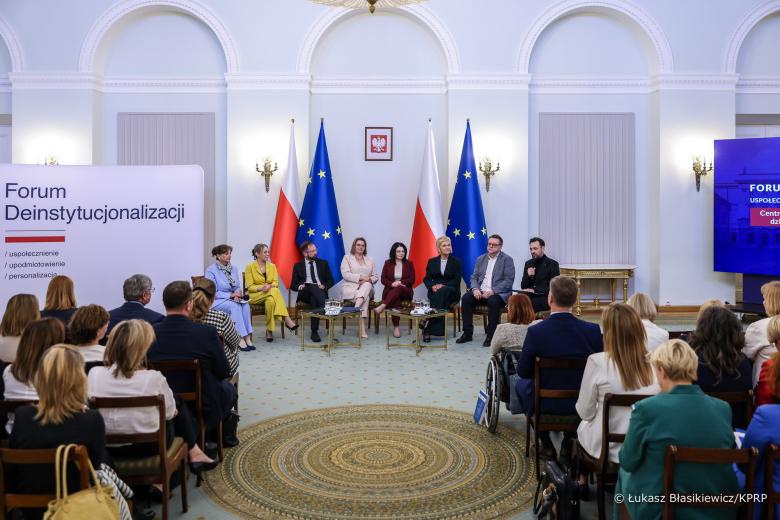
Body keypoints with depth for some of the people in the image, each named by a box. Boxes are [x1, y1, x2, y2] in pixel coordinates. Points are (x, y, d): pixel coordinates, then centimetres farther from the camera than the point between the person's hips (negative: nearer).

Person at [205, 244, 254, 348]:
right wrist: (230, 295, -19)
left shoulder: (234, 268, 9)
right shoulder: (211, 270, -9)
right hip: (216, 301, -5)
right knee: (235, 306, -33)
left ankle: (247, 337, -30)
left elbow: (238, 287, 14)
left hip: (232, 299, 5)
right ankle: (241, 338, -32)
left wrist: (238, 293, -10)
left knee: (245, 305, -27)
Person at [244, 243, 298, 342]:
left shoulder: (272, 266, 11)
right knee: (274, 291, -35)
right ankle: (286, 319, -38)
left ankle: (269, 330, -34)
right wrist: (261, 288, -26)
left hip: (270, 294, 3)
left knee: (270, 300, -37)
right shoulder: (250, 267, -1)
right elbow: (250, 287, -7)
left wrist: (270, 286, -23)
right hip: (255, 296, -3)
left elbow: (276, 282, 1)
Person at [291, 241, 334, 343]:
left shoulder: (323, 263, 22)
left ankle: (314, 331, -40)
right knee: (313, 287, -38)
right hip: (305, 292, -1)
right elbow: (293, 284, 14)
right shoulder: (298, 266, 19)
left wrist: (324, 286, -6)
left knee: (314, 299, -38)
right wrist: (299, 286, -10)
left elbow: (330, 281, 16)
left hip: (320, 291, 1)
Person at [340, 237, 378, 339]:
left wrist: (368, 280, -11)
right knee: (365, 298, -33)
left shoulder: (370, 260, 21)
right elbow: (345, 274, -6)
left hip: (367, 287, 3)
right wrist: (361, 277, -16)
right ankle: (362, 329, -43)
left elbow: (375, 277, 13)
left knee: (367, 285, -35)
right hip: (350, 288, -3)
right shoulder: (347, 258, 11)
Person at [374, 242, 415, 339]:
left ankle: (382, 306, -43)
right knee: (396, 299, -36)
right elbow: (383, 279, 4)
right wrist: (392, 284, -17)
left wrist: (400, 282, -15)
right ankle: (396, 327, -36)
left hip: (405, 291, 0)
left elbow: (412, 279, 2)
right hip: (390, 290, 0)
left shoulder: (409, 263, 11)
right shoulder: (387, 263, 10)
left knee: (398, 288, -38)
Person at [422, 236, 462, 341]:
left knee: (443, 292, -37)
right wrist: (432, 286, -14)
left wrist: (443, 285, -17)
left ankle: (428, 328, -39)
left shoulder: (456, 262, 10)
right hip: (435, 291, 1)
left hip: (451, 292, -1)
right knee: (437, 295, -36)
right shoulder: (432, 261, 15)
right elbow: (426, 279, 10)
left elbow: (457, 281, 0)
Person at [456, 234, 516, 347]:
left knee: (493, 301, -37)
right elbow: (474, 277, 15)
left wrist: (493, 291, -21)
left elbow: (509, 281, -9)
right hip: (480, 292, 5)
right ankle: (467, 333, -13)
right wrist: (475, 289, -8)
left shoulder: (507, 260, 0)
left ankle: (491, 335, -23)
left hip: (498, 293, -5)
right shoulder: (481, 259, 17)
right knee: (466, 298, -22)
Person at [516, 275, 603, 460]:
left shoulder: (535, 332, -21)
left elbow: (523, 372, -10)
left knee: (521, 384, 29)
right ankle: (570, 440, 34)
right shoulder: (593, 330, -15)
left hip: (547, 404, -2)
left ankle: (546, 445, 28)